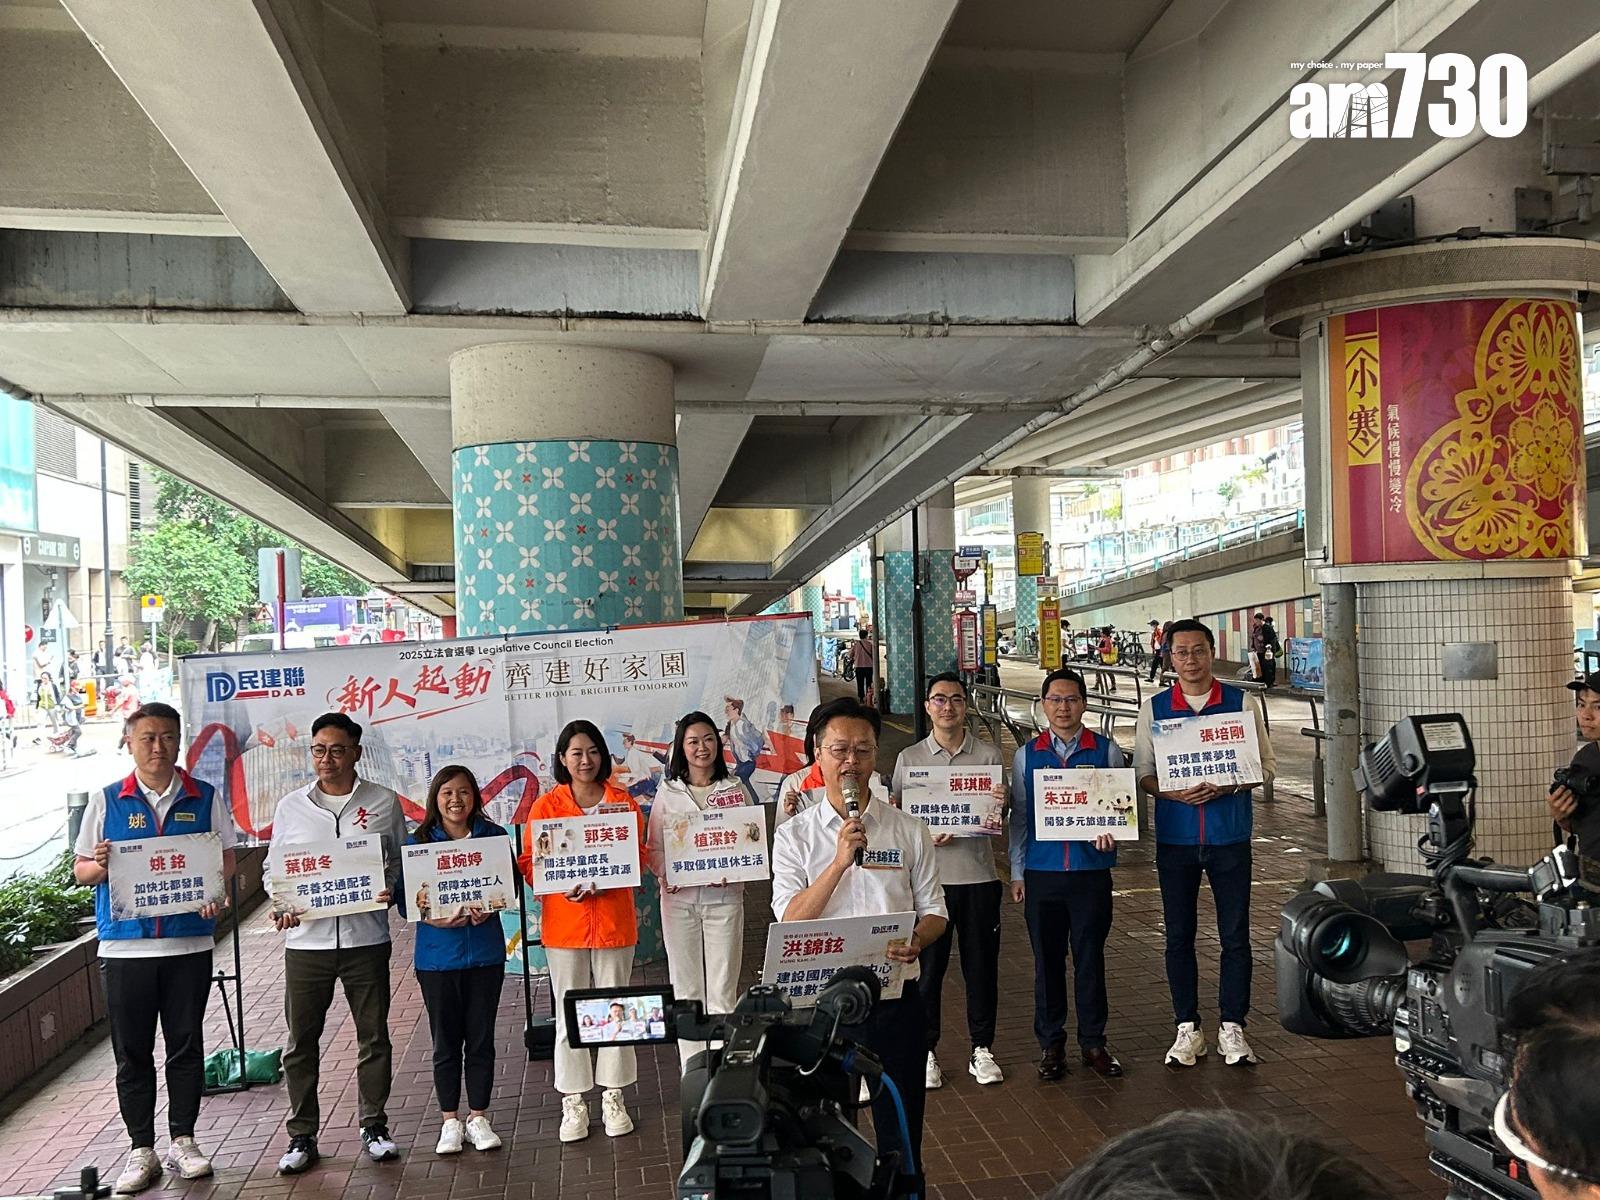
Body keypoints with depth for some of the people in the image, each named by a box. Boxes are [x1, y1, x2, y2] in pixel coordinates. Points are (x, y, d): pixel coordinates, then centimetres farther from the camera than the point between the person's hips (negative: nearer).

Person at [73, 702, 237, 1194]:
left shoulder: (205, 798, 4)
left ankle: (183, 1140, 21)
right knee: (132, 1050, 7)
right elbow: (80, 870, 6)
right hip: (124, 945, 0)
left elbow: (226, 859, 6)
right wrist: (98, 866, -16)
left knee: (186, 1044, 9)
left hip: (189, 941, 0)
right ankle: (141, 1149, 19)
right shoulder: (106, 800, 4)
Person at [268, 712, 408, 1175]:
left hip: (366, 939, -1)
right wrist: (281, 906, -6)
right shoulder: (290, 807, 6)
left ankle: (374, 1126, 23)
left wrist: (390, 890, -12)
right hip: (306, 939, 1)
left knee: (374, 1036, 8)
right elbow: (274, 868, 12)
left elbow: (400, 862, 8)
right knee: (301, 1041, 7)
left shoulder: (383, 803, 2)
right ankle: (302, 1135, 21)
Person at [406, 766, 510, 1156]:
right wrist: (431, 917, -21)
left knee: (481, 1039, 9)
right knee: (445, 1041, 10)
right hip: (437, 955, -1)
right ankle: (449, 1120, 24)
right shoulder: (418, 842, -3)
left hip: (485, 953, 1)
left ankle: (478, 1117, 24)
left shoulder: (494, 836, 0)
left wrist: (490, 907, -18)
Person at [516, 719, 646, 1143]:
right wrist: (563, 884, -17)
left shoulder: (623, 802, 4)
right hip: (564, 921, -1)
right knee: (568, 1012, 6)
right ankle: (573, 1102, 17)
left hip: (614, 918, 1)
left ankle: (613, 1097, 20)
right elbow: (529, 861, 0)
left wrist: (605, 879, -14)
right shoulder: (546, 805, 2)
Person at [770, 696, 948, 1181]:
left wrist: (916, 940, -17)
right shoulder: (794, 836, -1)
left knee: (901, 1135, 12)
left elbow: (934, 911, 6)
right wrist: (839, 861, -21)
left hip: (895, 997, 1)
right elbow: (790, 921, -10)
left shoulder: (909, 831, 3)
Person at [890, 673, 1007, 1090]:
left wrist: (1001, 805, -19)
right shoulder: (909, 758, 3)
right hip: (927, 876, -1)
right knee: (926, 966, 5)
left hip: (978, 875, 1)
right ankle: (926, 1052, 18)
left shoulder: (989, 755, 4)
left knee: (982, 965, 9)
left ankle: (982, 1050, 23)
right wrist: (926, 836, -15)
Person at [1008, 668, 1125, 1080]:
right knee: (1047, 960, 9)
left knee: (1090, 958, 7)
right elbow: (1019, 815, 8)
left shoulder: (1106, 751, 2)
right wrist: (1017, 873, 6)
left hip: (1092, 872, -1)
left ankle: (1093, 1043, 23)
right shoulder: (1026, 755, 5)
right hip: (1042, 873, 1)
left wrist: (1111, 832, -16)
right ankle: (1050, 1043, 23)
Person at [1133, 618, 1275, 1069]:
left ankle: (1232, 1027, 19)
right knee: (1178, 935, 7)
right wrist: (1174, 793, -16)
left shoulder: (1241, 702, 0)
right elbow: (1142, 772, 4)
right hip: (1175, 838, 1)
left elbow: (1266, 764, 2)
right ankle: (1187, 1028, 20)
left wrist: (1227, 785, -16)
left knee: (1235, 934, 5)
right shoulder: (1154, 707, 3)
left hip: (1229, 835, -1)